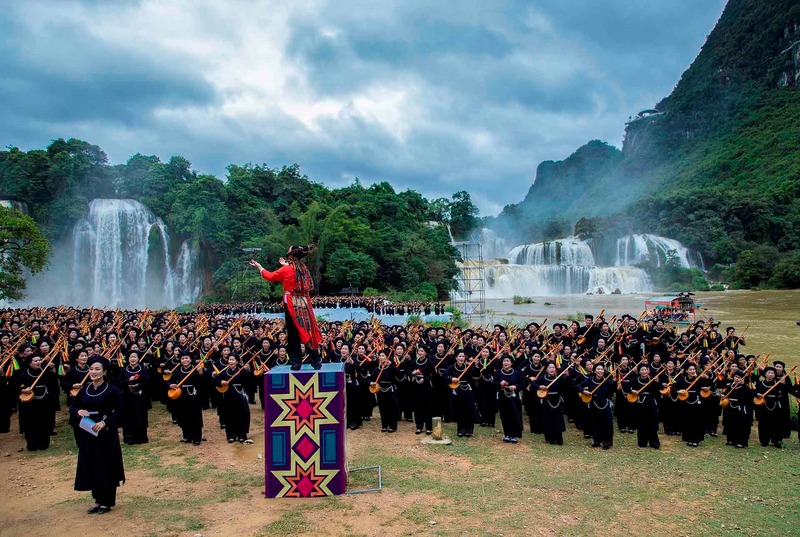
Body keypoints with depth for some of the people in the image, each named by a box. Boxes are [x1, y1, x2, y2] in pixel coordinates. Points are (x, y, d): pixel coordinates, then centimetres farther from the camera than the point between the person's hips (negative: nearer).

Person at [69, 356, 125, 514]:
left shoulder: (112, 390, -10)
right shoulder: (84, 390, 5)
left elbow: (119, 411, -9)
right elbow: (72, 408, 11)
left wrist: (105, 422, -23)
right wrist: (78, 411, -12)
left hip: (106, 433, -5)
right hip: (88, 433, 5)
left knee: (107, 467, 2)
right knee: (91, 467, 11)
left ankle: (107, 501, 15)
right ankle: (98, 499, 25)